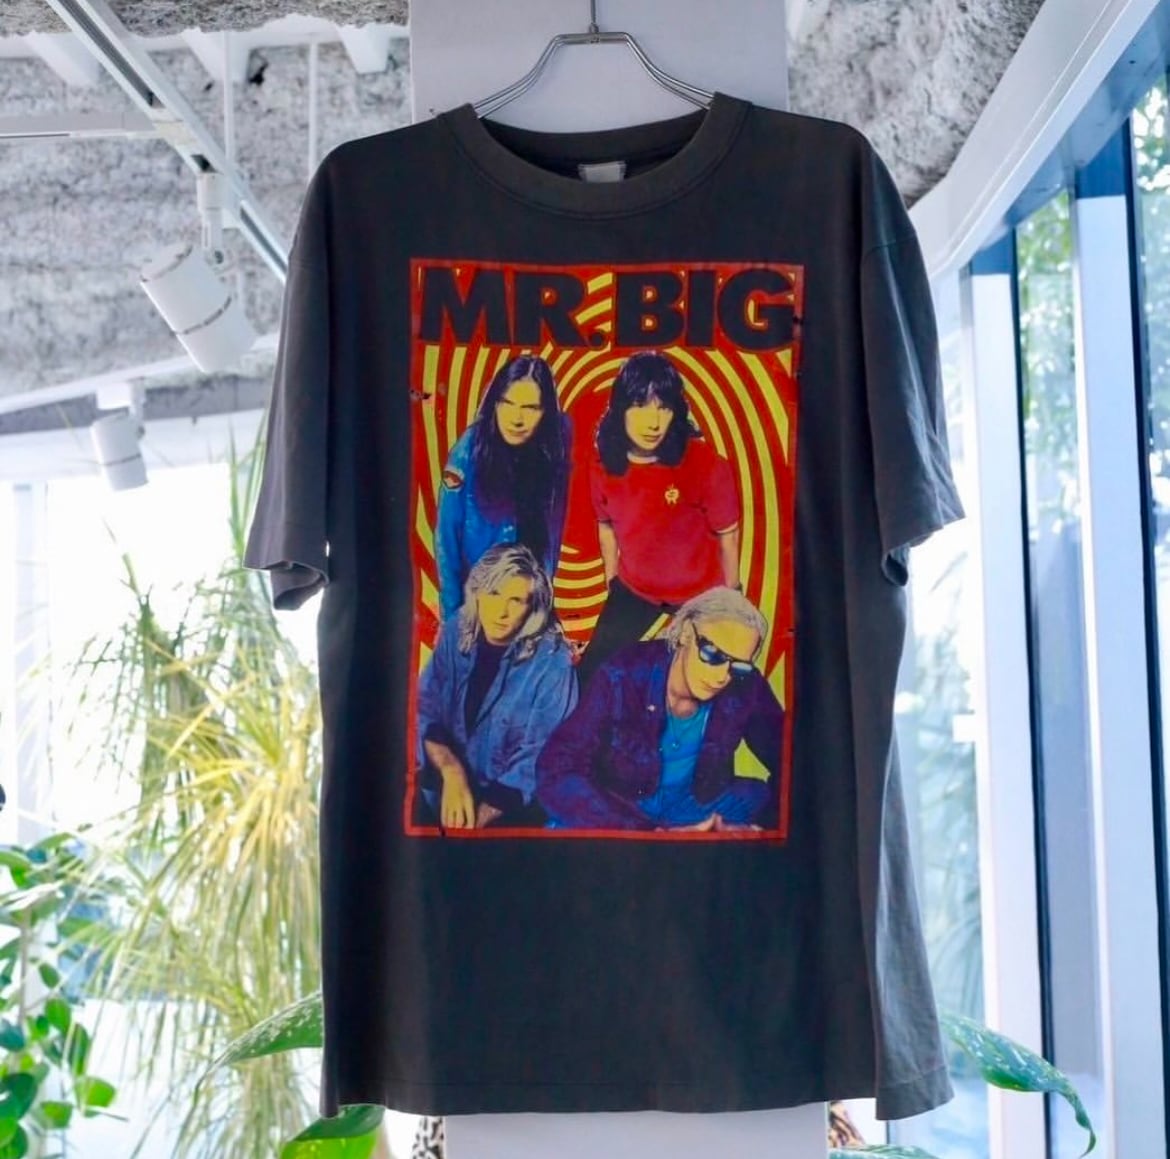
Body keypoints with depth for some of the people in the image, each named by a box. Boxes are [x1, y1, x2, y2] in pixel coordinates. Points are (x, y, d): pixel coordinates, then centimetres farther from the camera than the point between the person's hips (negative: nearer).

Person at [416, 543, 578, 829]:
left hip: (510, 810, -4)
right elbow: (425, 710, -3)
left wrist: (478, 820, -21)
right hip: (443, 789, 4)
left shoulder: (551, 664, -15)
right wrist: (452, 771, -20)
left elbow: (536, 761, -14)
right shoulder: (456, 632, -2)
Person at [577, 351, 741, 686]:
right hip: (635, 588, 3)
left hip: (701, 591, -3)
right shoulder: (604, 466, -16)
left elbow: (727, 535, -15)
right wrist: (612, 582, 12)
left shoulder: (704, 464, -29)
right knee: (591, 671, 9)